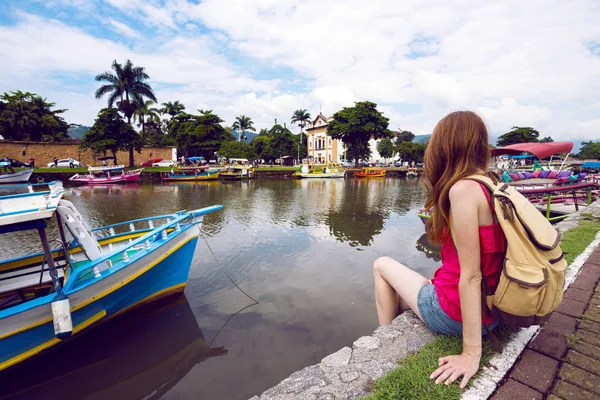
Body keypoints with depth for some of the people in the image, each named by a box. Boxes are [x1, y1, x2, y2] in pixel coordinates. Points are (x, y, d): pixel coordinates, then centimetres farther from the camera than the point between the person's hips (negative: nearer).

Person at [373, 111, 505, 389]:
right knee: (401, 297, 25)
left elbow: (471, 275, -25)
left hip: (458, 312, -8)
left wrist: (471, 354, -19)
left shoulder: (462, 189, -25)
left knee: (382, 265, 11)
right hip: (492, 308, 8)